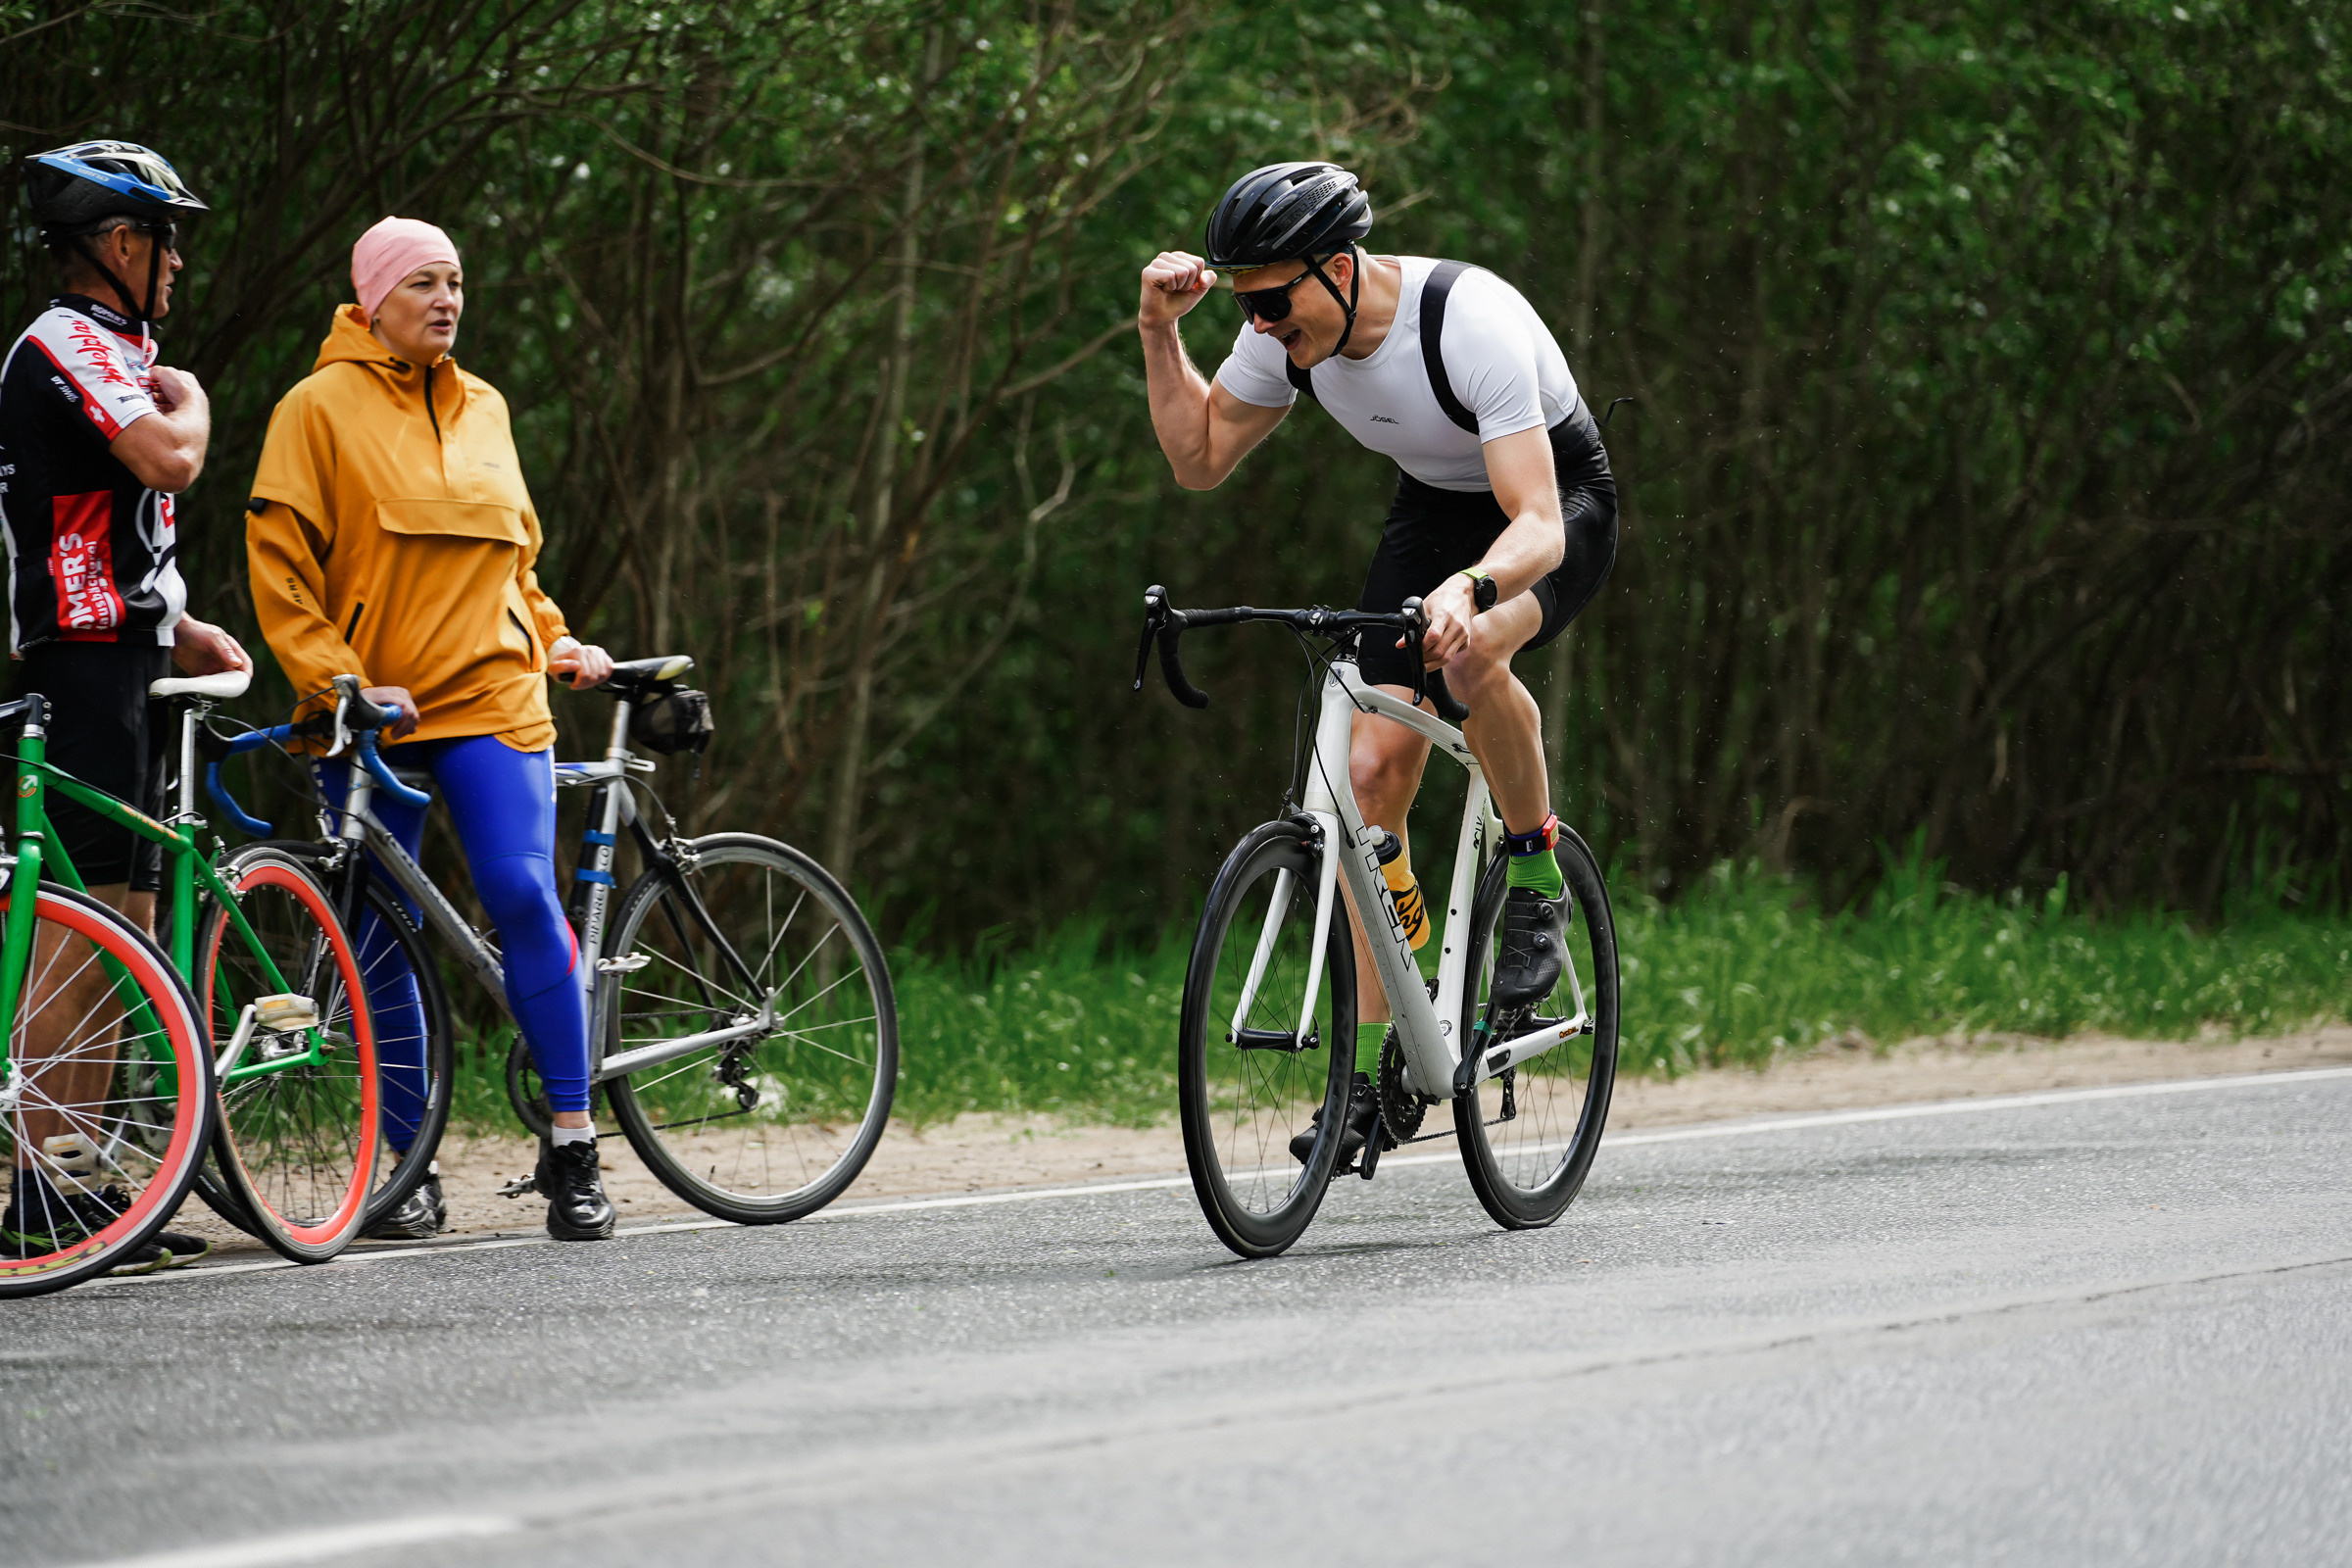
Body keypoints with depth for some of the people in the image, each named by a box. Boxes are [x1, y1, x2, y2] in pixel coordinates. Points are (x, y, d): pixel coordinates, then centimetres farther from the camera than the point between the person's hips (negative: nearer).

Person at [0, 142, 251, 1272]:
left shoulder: (100, 350, 23)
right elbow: (167, 460, -25)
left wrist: (182, 630, 15)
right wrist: (187, 400, -3)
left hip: (117, 669, 11)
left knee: (126, 927, 10)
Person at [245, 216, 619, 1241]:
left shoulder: (483, 409, 14)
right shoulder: (322, 407, 0)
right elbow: (279, 563, -4)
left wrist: (553, 638, 14)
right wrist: (339, 682, -12)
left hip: (492, 696, 2)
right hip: (370, 712, -2)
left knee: (524, 895, -15)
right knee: (382, 943, 2)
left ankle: (572, 1151, -10)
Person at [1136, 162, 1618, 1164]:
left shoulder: (1471, 322, -35)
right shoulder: (1288, 333, -15)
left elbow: (1537, 525, -41)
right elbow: (1199, 459, 0)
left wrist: (1468, 587, -61)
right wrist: (1158, 330, -14)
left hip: (1560, 501, -6)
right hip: (1432, 511, 6)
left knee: (1469, 651, -39)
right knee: (1374, 764, -11)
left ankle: (1534, 869, -13)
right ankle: (1377, 1064, -4)